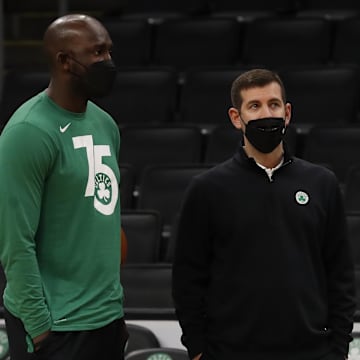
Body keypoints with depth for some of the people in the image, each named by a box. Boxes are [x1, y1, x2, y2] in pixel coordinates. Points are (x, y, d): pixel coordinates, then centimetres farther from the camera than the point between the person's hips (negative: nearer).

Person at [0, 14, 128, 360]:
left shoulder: (104, 124, 10)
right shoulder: (29, 132, -15)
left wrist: (116, 309, 16)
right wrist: (40, 328, -17)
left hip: (106, 318, 7)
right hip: (56, 327, -7)